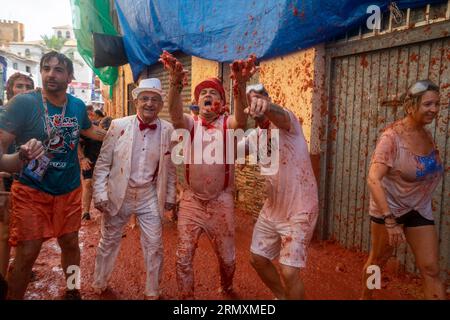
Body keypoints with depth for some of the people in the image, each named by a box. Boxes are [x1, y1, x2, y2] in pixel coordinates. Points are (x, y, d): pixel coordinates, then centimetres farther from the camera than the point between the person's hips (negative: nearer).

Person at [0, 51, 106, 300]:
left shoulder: (78, 106, 2)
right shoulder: (23, 102, -13)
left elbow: (89, 130, 23)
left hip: (70, 190, 4)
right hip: (32, 191, -4)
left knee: (70, 243, 16)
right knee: (27, 254, 0)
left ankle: (72, 290, 39)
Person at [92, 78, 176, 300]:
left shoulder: (168, 130, -4)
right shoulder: (118, 125, -8)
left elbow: (170, 167, 4)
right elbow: (103, 163, -5)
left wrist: (170, 197, 6)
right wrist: (100, 194, -9)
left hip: (150, 197, 1)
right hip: (118, 195, 0)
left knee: (154, 246, 6)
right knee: (109, 242, 17)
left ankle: (152, 292, 28)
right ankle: (99, 285, 42)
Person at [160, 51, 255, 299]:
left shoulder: (227, 124, -5)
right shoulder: (190, 123, -2)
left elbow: (242, 120, -29)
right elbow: (175, 115, -25)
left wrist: (241, 84, -48)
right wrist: (175, 83, -45)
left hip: (221, 202, 0)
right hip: (191, 201, 1)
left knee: (227, 257, 14)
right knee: (183, 257, 6)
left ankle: (227, 290, 45)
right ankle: (186, 297, 29)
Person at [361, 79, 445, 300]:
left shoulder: (426, 134, 0)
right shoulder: (392, 137, -22)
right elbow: (373, 180, -31)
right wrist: (390, 221, -34)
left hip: (419, 211, 6)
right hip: (389, 208, -6)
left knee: (431, 269, 5)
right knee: (378, 261, 14)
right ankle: (365, 297, 39)